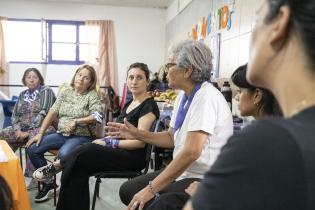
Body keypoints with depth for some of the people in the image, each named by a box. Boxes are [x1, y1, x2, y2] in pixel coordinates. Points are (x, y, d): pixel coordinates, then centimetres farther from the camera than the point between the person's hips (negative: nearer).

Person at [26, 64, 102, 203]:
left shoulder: (92, 95, -2)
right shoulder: (65, 93, 12)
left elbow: (97, 116, -15)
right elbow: (52, 113, 7)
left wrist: (76, 121, -19)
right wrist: (40, 133, 0)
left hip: (81, 136, -6)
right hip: (61, 134, 6)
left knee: (63, 154, -34)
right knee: (32, 149, -7)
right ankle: (48, 183, 10)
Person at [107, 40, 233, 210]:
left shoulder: (206, 97, -21)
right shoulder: (183, 97, 6)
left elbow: (191, 152, -27)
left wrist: (151, 189, -24)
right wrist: (136, 134, 5)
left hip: (204, 180, -8)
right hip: (182, 172, 8)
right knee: (127, 190, 6)